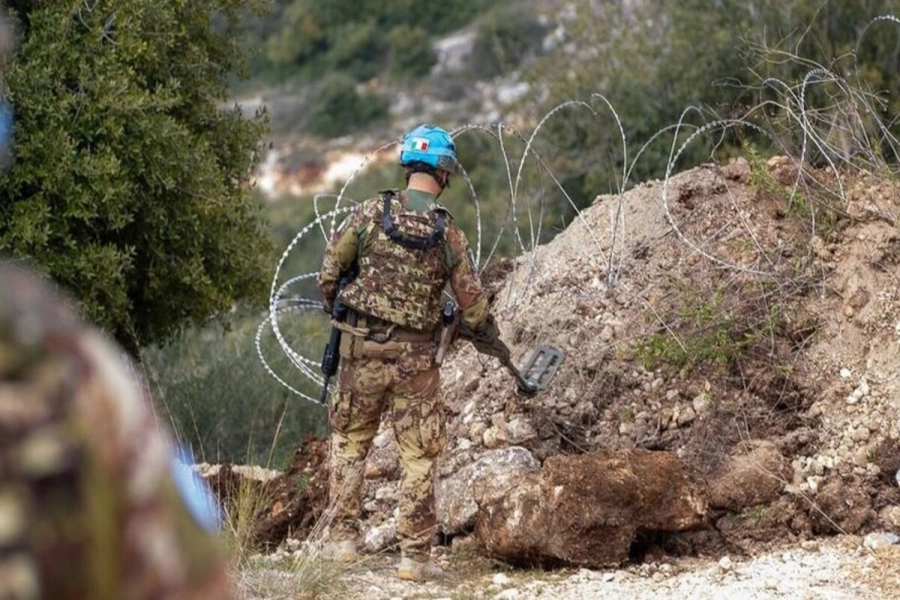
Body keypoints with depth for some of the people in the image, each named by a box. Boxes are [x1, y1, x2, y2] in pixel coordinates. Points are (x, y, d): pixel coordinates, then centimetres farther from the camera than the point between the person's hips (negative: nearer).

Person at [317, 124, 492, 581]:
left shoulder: (370, 213, -7)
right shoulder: (449, 235, -6)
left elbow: (329, 272, -4)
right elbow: (472, 308, -1)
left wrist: (333, 308, 16)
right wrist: (486, 329, 22)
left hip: (362, 348, 1)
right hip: (416, 356, -1)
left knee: (350, 442, 18)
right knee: (419, 457, 7)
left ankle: (342, 538, 18)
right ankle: (415, 555, 8)